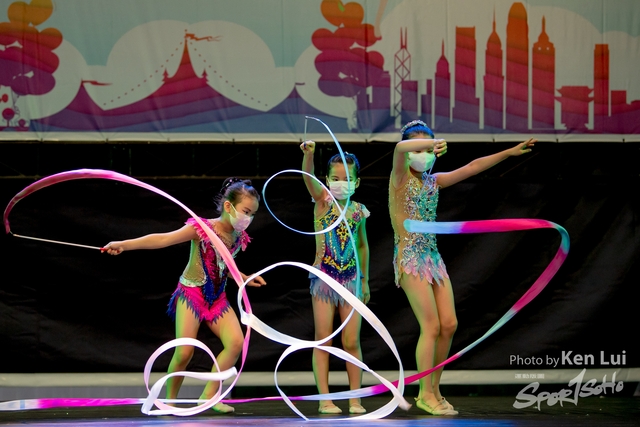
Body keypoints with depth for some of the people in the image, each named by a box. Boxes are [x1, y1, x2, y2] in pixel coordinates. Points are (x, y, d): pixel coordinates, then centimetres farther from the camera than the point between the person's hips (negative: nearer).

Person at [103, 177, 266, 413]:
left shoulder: (238, 237, 3)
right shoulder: (202, 228, -17)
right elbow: (163, 239, -25)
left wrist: (245, 279, 20)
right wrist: (125, 244, -34)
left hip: (217, 298, 6)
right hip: (191, 294, -6)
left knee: (236, 342, -14)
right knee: (184, 352, -15)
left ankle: (209, 395, -5)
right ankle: (169, 400, 6)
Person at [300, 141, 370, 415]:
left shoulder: (358, 211, 5)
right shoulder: (323, 201, -3)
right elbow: (309, 177, -23)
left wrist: (365, 281, 21)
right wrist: (308, 154, -43)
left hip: (351, 280, 2)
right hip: (324, 277, -2)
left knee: (352, 342, 3)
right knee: (323, 340, 1)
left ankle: (355, 399, 10)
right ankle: (324, 399, 4)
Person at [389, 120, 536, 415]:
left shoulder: (434, 181, 12)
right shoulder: (400, 178, -7)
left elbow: (472, 168, 15)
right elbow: (400, 148, -29)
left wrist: (510, 152, 14)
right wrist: (431, 143, -25)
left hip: (433, 257, 7)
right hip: (409, 259, -7)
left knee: (449, 324, 2)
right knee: (431, 326, -11)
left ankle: (434, 389, 14)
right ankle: (425, 395, -3)